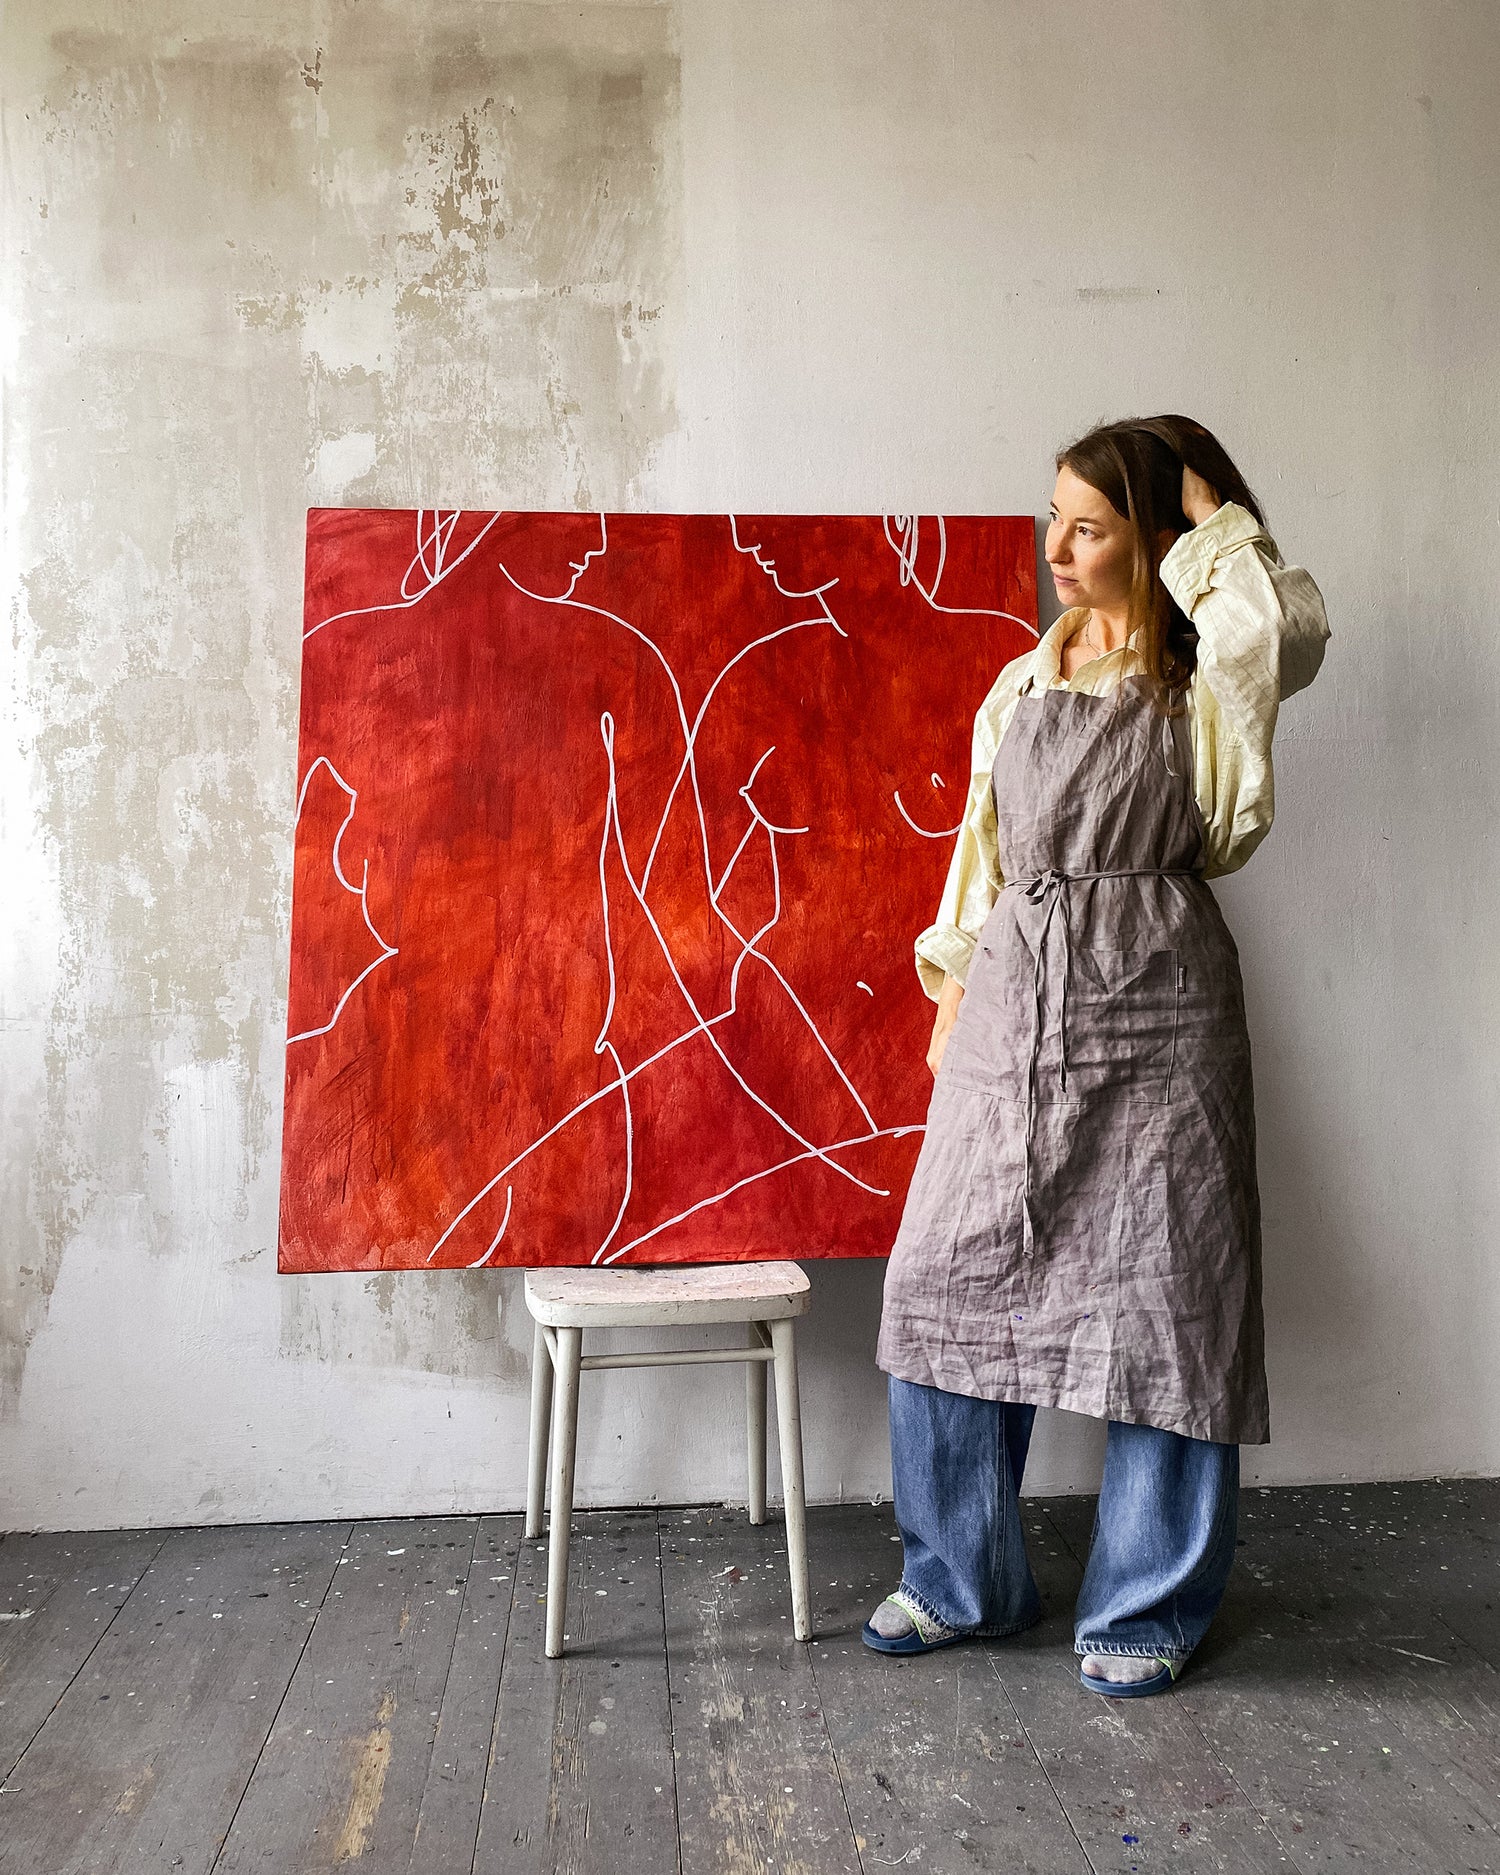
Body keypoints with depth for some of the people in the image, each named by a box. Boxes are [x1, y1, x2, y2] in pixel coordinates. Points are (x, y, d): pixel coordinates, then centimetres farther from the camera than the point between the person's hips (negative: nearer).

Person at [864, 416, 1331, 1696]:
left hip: (1154, 1012, -4)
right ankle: (962, 1578, 24)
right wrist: (954, 991, 14)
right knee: (950, 1277, 5)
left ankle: (1146, 1608, 22)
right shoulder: (1026, 684, 14)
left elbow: (1293, 627, -24)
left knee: (1157, 1298, 2)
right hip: (1015, 1003, 5)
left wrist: (1211, 517, -8)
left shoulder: (1202, 680, 0)